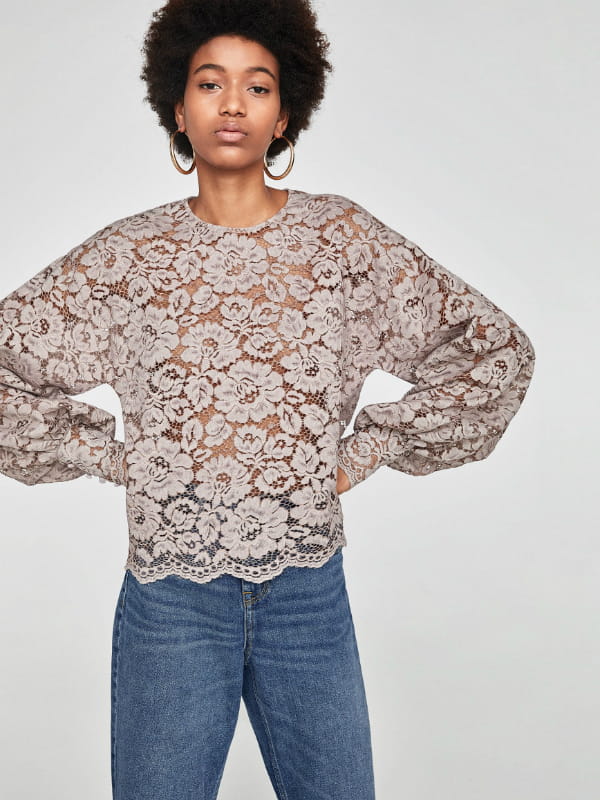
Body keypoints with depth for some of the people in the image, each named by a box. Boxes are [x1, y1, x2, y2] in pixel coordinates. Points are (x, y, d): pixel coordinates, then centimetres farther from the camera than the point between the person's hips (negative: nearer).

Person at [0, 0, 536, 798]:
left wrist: (368, 448, 0)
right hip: (171, 602, 0)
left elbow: (495, 349, 4)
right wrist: (110, 453, -2)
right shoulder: (129, 254, -2)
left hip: (310, 596, 1)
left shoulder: (342, 238, -2)